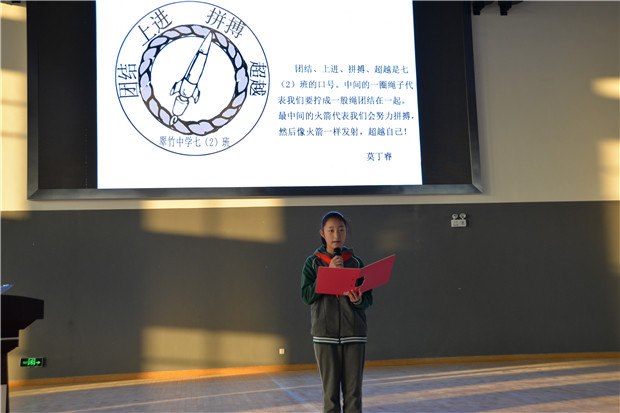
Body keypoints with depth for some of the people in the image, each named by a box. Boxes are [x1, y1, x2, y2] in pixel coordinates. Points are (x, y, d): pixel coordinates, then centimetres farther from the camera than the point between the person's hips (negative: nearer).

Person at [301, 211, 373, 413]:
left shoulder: (356, 262, 7)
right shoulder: (313, 262, 5)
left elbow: (368, 298, 7)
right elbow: (306, 295, -5)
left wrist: (358, 300, -15)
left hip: (354, 332, 1)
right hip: (325, 333, -1)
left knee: (353, 390, 2)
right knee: (330, 390, 3)